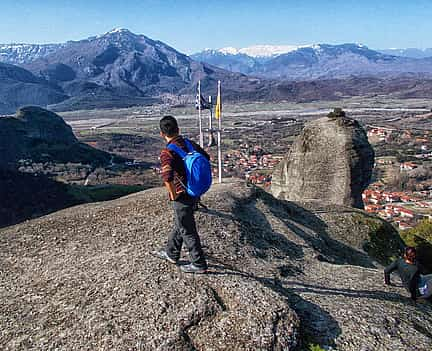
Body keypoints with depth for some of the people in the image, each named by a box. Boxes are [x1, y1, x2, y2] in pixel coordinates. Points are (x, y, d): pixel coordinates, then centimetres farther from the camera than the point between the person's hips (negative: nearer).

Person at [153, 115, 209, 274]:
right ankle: (171, 253, 42)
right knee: (179, 225, 24)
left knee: (188, 231, 8)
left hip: (181, 197, -8)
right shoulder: (190, 144, 0)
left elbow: (167, 176, -37)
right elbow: (206, 158, 14)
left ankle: (199, 264, 21)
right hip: (194, 193, 8)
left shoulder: (167, 152, -22)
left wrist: (173, 194, -20)